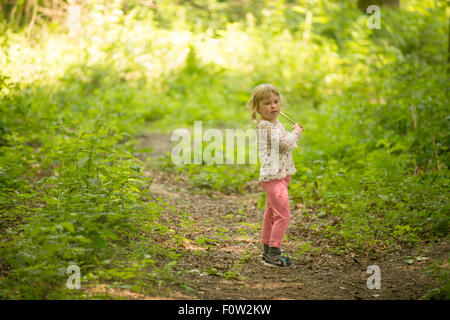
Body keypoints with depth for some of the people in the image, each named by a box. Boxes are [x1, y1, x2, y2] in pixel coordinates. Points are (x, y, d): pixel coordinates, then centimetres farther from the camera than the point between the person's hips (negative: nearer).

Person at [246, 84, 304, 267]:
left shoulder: (275, 124, 15)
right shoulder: (265, 126, -16)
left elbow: (284, 146, 25)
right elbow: (284, 143, -22)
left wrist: (294, 133, 8)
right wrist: (296, 133, -5)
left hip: (279, 176, 10)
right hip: (274, 177, -10)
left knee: (271, 215, 15)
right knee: (283, 214, -12)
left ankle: (267, 252, 23)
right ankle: (274, 253, -9)